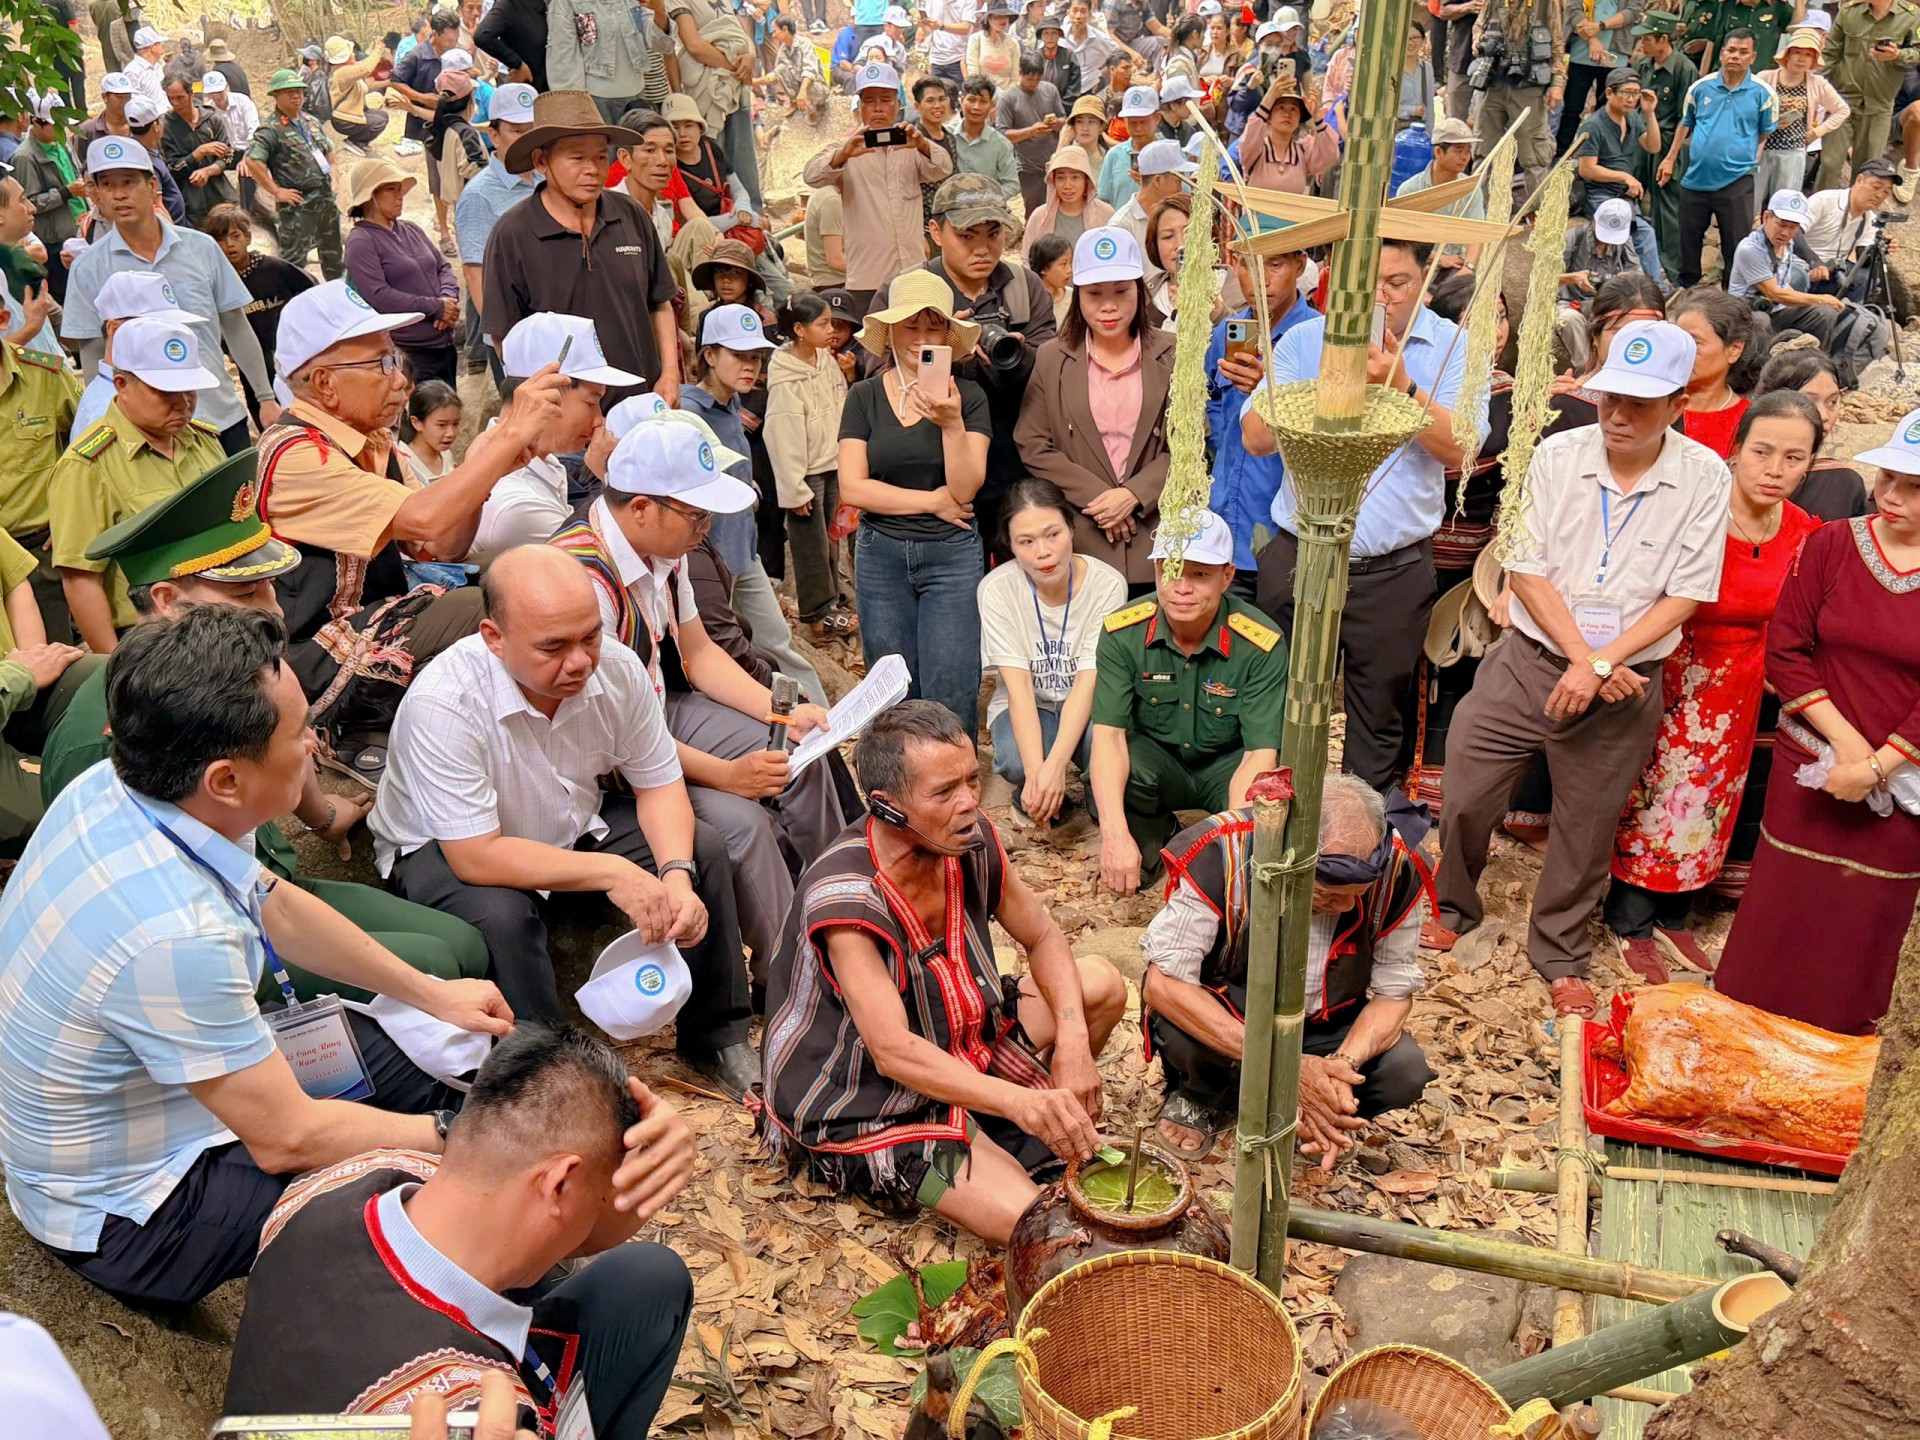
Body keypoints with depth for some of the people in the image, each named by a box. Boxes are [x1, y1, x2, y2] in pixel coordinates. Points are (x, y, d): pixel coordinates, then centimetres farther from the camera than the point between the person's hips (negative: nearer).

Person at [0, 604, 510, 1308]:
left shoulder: (113, 789, -13)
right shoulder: (174, 935, -39)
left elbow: (277, 908, 5)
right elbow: (288, 1138, -28)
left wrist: (431, 994, 9)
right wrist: (447, 1135, -13)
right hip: (124, 1214, -8)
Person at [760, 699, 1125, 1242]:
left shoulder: (971, 841, -10)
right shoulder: (844, 891, -31)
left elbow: (1044, 939, 4)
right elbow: (893, 1052, -36)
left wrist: (1073, 1040, -14)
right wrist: (1019, 1100, -48)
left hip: (960, 1048, 8)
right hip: (865, 1109, -8)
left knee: (1101, 983, 0)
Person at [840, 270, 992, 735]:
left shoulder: (968, 396, -1)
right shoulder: (865, 396, 3)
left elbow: (965, 489, -9)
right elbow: (852, 488, -6)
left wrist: (952, 423, -23)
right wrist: (933, 501, -7)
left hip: (952, 556, -1)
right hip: (880, 557, 2)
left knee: (950, 697, -5)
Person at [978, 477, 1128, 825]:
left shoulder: (1107, 584, -18)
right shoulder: (997, 589, -17)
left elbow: (1088, 682, -23)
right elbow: (1018, 685, -23)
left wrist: (1055, 765, -36)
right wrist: (1036, 772, -36)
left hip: (1089, 706, 0)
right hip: (1028, 706, 0)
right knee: (1017, 762, -34)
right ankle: (1033, 794, 5)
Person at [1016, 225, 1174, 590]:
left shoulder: (1172, 355, 5)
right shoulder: (1051, 359, 5)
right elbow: (1032, 447, 0)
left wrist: (1134, 495, -11)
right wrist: (1096, 497, -9)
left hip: (1155, 539, 1)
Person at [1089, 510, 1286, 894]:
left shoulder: (1263, 644, -23)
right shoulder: (1123, 632, -18)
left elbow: (1260, 754, -24)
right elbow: (1108, 733, -25)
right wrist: (1116, 836, -39)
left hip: (1228, 763, -1)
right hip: (1154, 757, 1)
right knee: (1106, 776, -32)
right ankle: (1152, 837, 3)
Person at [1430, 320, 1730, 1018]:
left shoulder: (1703, 477, -7)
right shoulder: (1557, 455, -5)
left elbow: (1683, 597, -7)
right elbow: (1528, 571, -6)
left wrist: (1600, 666, -17)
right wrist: (1582, 655, -15)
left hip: (1624, 684, 0)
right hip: (1528, 662, 1)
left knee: (1586, 827, 12)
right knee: (1464, 797, 2)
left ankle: (1560, 957, 34)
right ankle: (1453, 909, 31)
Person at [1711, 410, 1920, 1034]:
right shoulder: (1830, 545, -4)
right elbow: (1785, 649, -5)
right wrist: (1842, 737, -12)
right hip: (1811, 763, 1)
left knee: (1864, 928, 10)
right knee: (1780, 910, 7)